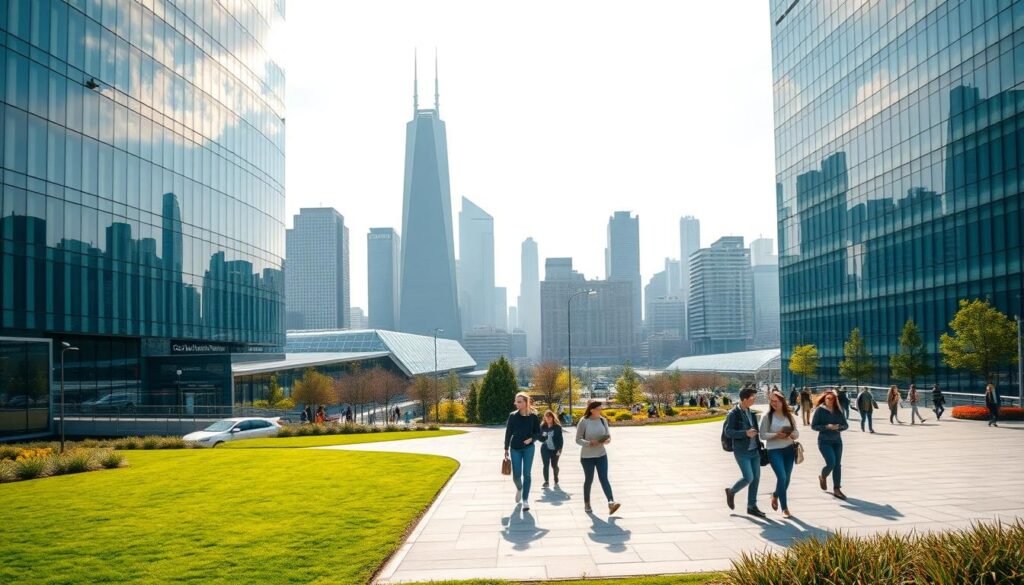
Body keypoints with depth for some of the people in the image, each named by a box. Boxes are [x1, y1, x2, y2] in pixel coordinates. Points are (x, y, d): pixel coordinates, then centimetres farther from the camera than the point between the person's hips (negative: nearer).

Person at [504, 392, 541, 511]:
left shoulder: (533, 416, -5)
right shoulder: (513, 415, -3)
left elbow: (538, 433, 2)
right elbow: (508, 432, 3)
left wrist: (531, 439, -18)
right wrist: (506, 448, 4)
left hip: (528, 448, -1)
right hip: (515, 448, 1)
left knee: (527, 474, -2)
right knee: (516, 475, 1)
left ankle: (525, 500, 7)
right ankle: (519, 488, 35)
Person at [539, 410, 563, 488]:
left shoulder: (557, 427, -5)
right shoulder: (542, 427, 2)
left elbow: (560, 439, -4)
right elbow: (541, 438, 9)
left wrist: (560, 449, -12)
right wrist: (543, 437, -15)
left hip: (555, 449, -2)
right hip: (545, 449, 2)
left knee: (554, 465, 6)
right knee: (546, 465, -1)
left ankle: (556, 481, 24)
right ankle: (546, 482, 8)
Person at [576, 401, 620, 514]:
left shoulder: (603, 420, 1)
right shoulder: (584, 422, -12)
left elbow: (608, 434, 10)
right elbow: (578, 439, -10)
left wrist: (608, 439, -13)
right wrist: (590, 443, -26)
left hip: (601, 455, 3)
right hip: (587, 456, -3)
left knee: (604, 478, -8)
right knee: (588, 480, 9)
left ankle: (611, 503, -20)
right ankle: (587, 504, 26)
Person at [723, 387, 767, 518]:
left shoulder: (751, 413, 11)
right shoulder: (733, 414, -11)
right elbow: (728, 432, -17)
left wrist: (759, 446, 17)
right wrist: (745, 433, -26)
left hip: (754, 451, 7)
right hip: (742, 452, -7)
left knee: (756, 478, 6)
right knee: (749, 478, -12)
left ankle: (752, 506, 17)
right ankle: (731, 492, 15)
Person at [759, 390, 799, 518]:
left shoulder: (789, 416, 5)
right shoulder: (767, 417, -4)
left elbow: (797, 433, 8)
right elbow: (763, 435, -6)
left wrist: (792, 435, -15)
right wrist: (776, 435, -21)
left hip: (789, 449, 4)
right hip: (774, 450, -4)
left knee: (787, 479, 11)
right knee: (782, 477, -14)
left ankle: (775, 496, 43)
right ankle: (785, 508, -3)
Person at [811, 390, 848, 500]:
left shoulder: (838, 411, 4)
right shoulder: (820, 410, -7)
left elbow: (846, 425, 7)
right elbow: (813, 426, -9)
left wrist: (839, 427, -15)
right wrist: (827, 427, -21)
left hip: (837, 441, 5)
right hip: (824, 441, -4)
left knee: (837, 465, 3)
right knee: (831, 462, -14)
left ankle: (837, 489, 11)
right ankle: (823, 477, 18)